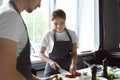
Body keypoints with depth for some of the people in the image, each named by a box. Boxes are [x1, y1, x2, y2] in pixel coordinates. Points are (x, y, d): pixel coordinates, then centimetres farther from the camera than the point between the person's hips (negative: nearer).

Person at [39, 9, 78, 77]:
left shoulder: (71, 34, -2)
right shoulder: (48, 35, -9)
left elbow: (74, 53, -1)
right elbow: (41, 53, -2)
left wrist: (73, 64, -20)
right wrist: (50, 61, -19)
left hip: (68, 69, 2)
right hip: (53, 69, -2)